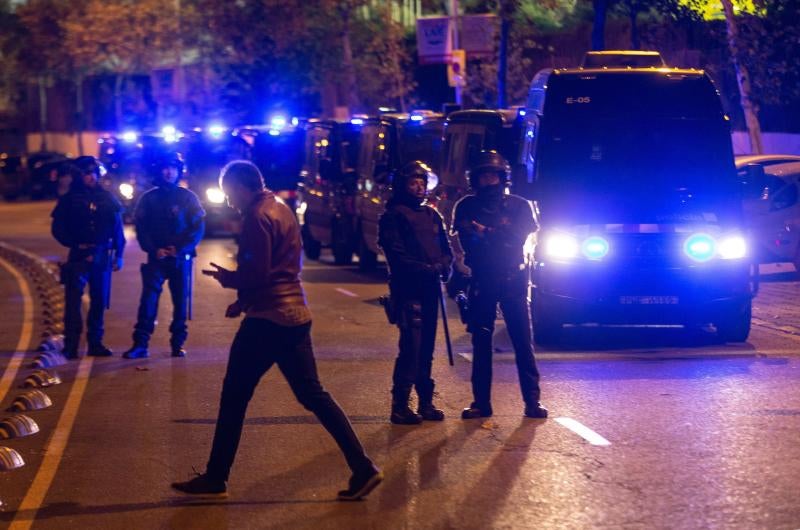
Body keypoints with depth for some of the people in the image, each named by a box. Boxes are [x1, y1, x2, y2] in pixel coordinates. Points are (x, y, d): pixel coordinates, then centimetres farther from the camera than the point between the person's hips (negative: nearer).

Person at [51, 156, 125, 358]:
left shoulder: (106, 198, 9)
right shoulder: (69, 199, 3)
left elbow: (117, 228, 11)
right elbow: (58, 228, 4)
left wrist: (118, 254, 5)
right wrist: (74, 244, -8)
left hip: (102, 256, 3)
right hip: (79, 256, -3)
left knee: (99, 300, 7)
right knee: (73, 298, -15)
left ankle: (95, 343, 15)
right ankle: (71, 345, -18)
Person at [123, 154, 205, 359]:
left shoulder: (188, 197, 3)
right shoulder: (149, 198, 6)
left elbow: (198, 228, -1)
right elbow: (141, 228, 4)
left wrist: (180, 248, -12)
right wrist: (154, 250, -11)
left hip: (181, 258, 0)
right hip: (157, 257, 0)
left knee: (181, 302, 3)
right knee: (148, 299, -10)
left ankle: (178, 343, 12)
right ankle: (140, 344, -12)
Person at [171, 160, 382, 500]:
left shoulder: (258, 217, -13)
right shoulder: (282, 210, 16)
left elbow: (255, 274, -19)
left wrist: (225, 278, 0)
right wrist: (244, 300, 15)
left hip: (268, 319, -9)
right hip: (295, 313, 9)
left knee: (234, 397, 1)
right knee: (312, 394, 9)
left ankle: (215, 479, 7)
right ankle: (363, 469, 3)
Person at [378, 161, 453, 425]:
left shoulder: (432, 215, 18)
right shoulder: (393, 216, -2)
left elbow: (446, 249, 16)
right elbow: (397, 256, -10)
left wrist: (444, 266, -6)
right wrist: (427, 268, -17)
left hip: (430, 289, 7)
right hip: (408, 289, -7)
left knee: (426, 348, 10)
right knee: (411, 346, -12)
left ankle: (426, 402, 16)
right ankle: (400, 405, -10)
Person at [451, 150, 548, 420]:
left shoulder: (520, 206, 5)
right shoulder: (467, 207, 7)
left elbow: (520, 236, -10)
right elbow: (467, 242, -5)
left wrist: (486, 234, -16)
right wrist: (500, 237, -16)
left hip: (514, 280, -1)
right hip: (481, 283, 1)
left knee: (523, 341, -5)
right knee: (480, 342, 3)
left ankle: (532, 400, -3)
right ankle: (481, 402, 7)